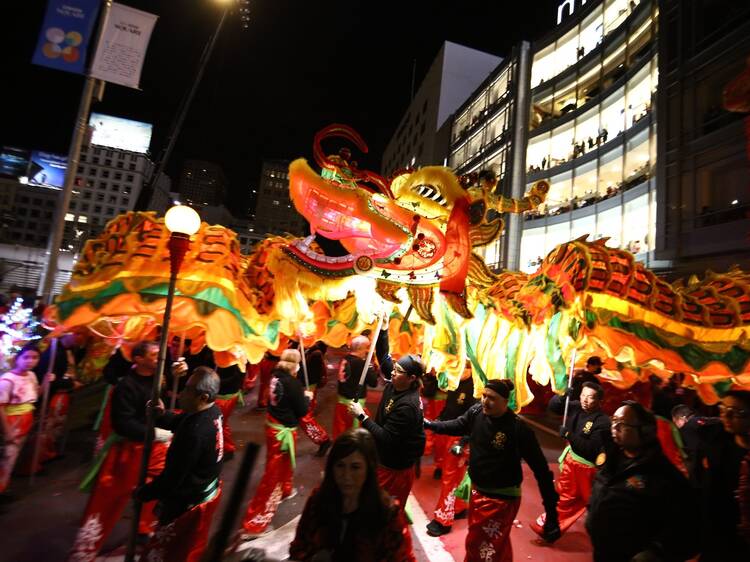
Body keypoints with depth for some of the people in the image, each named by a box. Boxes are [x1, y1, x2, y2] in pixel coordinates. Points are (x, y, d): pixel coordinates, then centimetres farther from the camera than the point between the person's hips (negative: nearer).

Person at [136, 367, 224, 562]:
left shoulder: (196, 433, -37)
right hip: (205, 491, 9)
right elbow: (178, 422, 6)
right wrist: (161, 414, -15)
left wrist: (142, 493, -9)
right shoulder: (212, 411, -9)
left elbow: (172, 477, -26)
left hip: (189, 503, -9)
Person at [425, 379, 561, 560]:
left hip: (502, 498, -6)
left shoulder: (518, 428, -26)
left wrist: (551, 509, -18)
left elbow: (540, 468, -19)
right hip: (477, 490, 6)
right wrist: (430, 424, 14)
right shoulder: (476, 412, -11)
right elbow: (458, 426, 11)